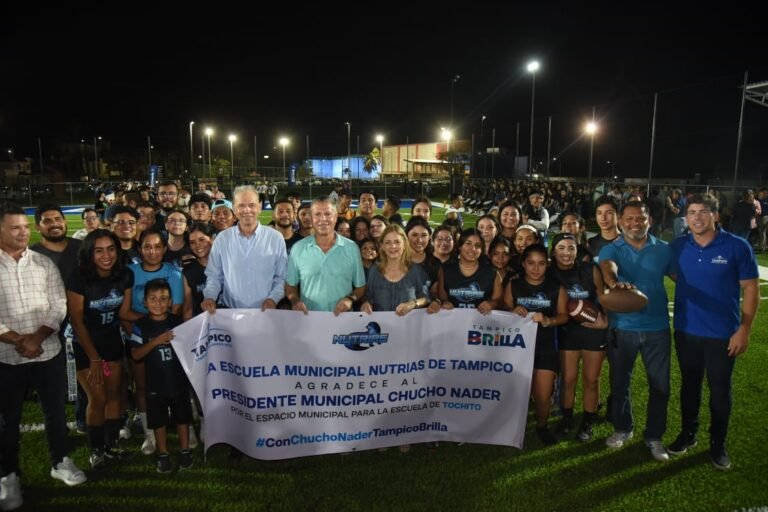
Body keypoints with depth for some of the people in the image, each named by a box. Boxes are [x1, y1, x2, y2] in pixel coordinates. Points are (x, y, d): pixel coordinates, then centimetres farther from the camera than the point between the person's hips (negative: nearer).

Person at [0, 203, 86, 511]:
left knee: (55, 411, 13)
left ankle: (60, 462, 32)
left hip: (48, 352, 2)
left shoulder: (45, 264, 2)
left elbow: (58, 306, -2)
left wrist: (36, 337, -14)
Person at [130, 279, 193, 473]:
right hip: (155, 383, -1)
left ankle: (185, 451, 28)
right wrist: (156, 341, -25)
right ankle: (163, 454, 28)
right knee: (159, 420, 11)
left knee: (182, 417, 12)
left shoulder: (177, 322, -2)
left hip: (179, 380, 1)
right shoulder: (141, 325, -6)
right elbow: (135, 355, -13)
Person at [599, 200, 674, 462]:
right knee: (620, 381, 12)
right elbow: (607, 269, -25)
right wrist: (615, 283, -48)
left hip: (657, 327, 1)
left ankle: (654, 436, 26)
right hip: (622, 327, -1)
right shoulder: (611, 249, -3)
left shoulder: (663, 249, 3)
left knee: (660, 384, 8)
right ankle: (622, 428, 33)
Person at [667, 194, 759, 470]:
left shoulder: (737, 247, -10)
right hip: (685, 330, 3)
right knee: (689, 385, 18)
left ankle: (718, 444, 29)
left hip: (722, 333, -2)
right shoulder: (678, 247, -2)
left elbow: (751, 288, -7)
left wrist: (744, 329, -11)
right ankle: (688, 433, 36)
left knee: (720, 390, 11)